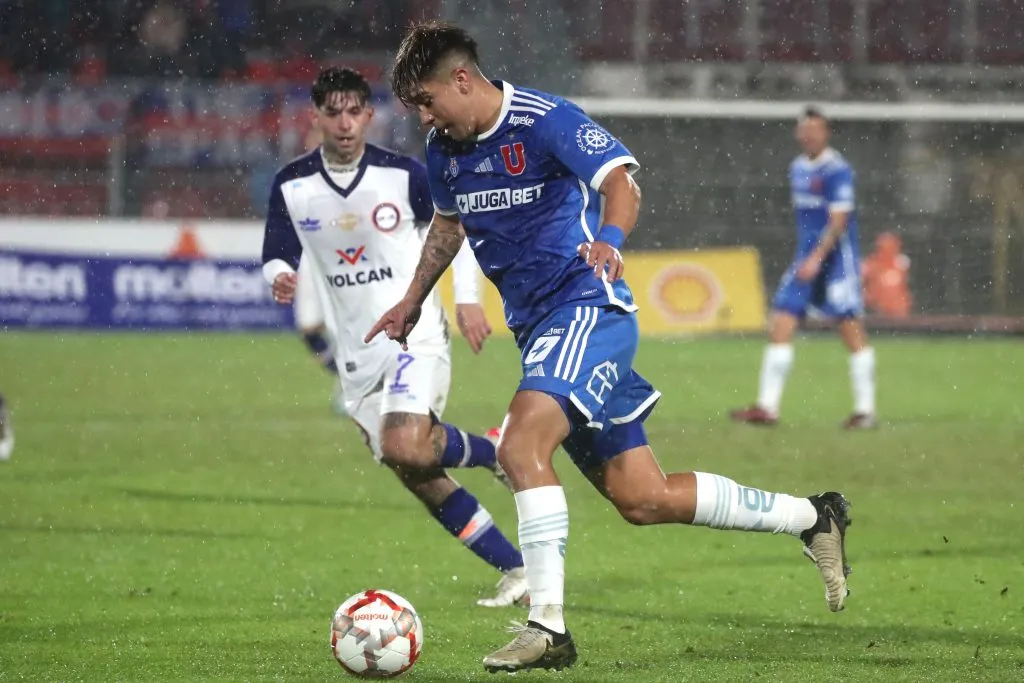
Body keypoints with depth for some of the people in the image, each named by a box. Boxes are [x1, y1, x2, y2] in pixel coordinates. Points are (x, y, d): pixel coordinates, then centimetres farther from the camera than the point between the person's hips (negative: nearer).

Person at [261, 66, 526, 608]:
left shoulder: (403, 174, -7)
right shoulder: (291, 186, 0)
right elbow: (277, 255, 6)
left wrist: (468, 301, 0)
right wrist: (279, 278, -18)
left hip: (415, 334, -4)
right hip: (358, 354, 4)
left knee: (407, 449, -28)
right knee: (418, 478, 1)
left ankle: (494, 450, 2)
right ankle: (517, 571, 11)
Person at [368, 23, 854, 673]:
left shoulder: (545, 120, -14)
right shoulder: (445, 149, 9)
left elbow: (621, 182, -24)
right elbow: (449, 223, 28)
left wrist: (609, 240, -42)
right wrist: (414, 299, 33)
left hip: (587, 308, -8)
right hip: (540, 326, 8)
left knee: (521, 444, -28)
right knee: (643, 499, 6)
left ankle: (548, 625, -28)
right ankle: (811, 517, 22)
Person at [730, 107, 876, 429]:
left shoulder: (837, 170, -13)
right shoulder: (798, 168, 12)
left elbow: (838, 220, -18)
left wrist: (817, 258, -25)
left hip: (837, 258, -8)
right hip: (806, 258, 8)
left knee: (851, 329, -3)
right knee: (781, 324, -1)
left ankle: (865, 409, 4)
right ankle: (767, 407, -1)